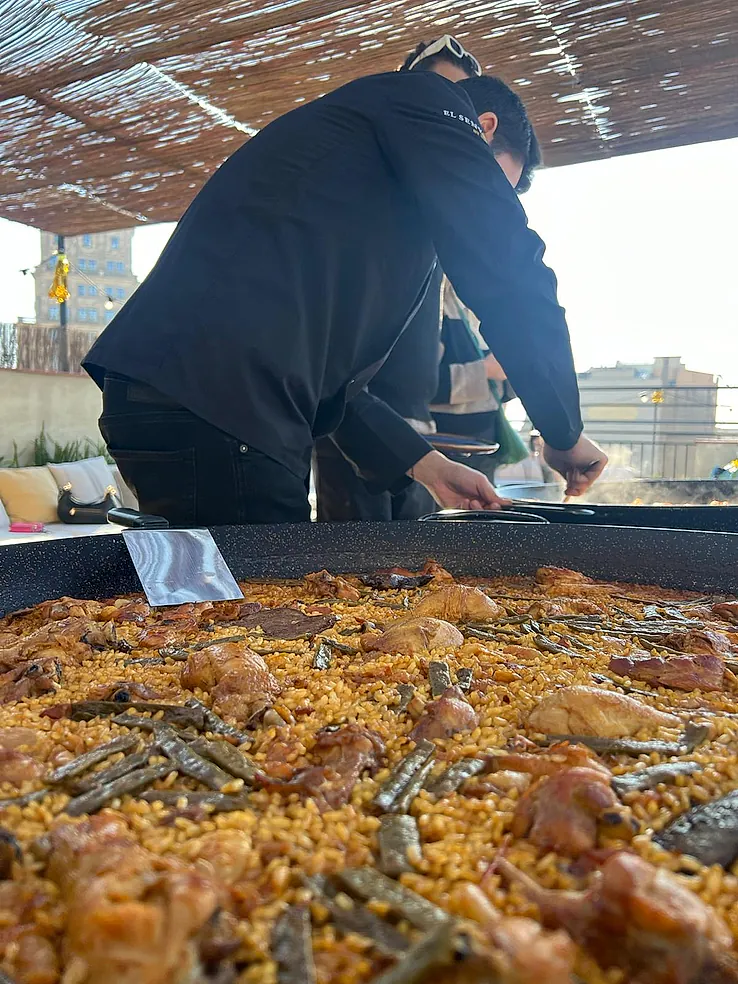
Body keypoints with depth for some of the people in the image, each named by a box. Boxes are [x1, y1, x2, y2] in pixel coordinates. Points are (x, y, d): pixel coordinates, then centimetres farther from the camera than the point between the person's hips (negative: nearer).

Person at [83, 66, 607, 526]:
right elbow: (508, 275, -6)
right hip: (207, 397, -10)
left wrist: (426, 464, 23)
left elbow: (330, 370, 30)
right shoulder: (423, 100, 7)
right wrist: (565, 435, 5)